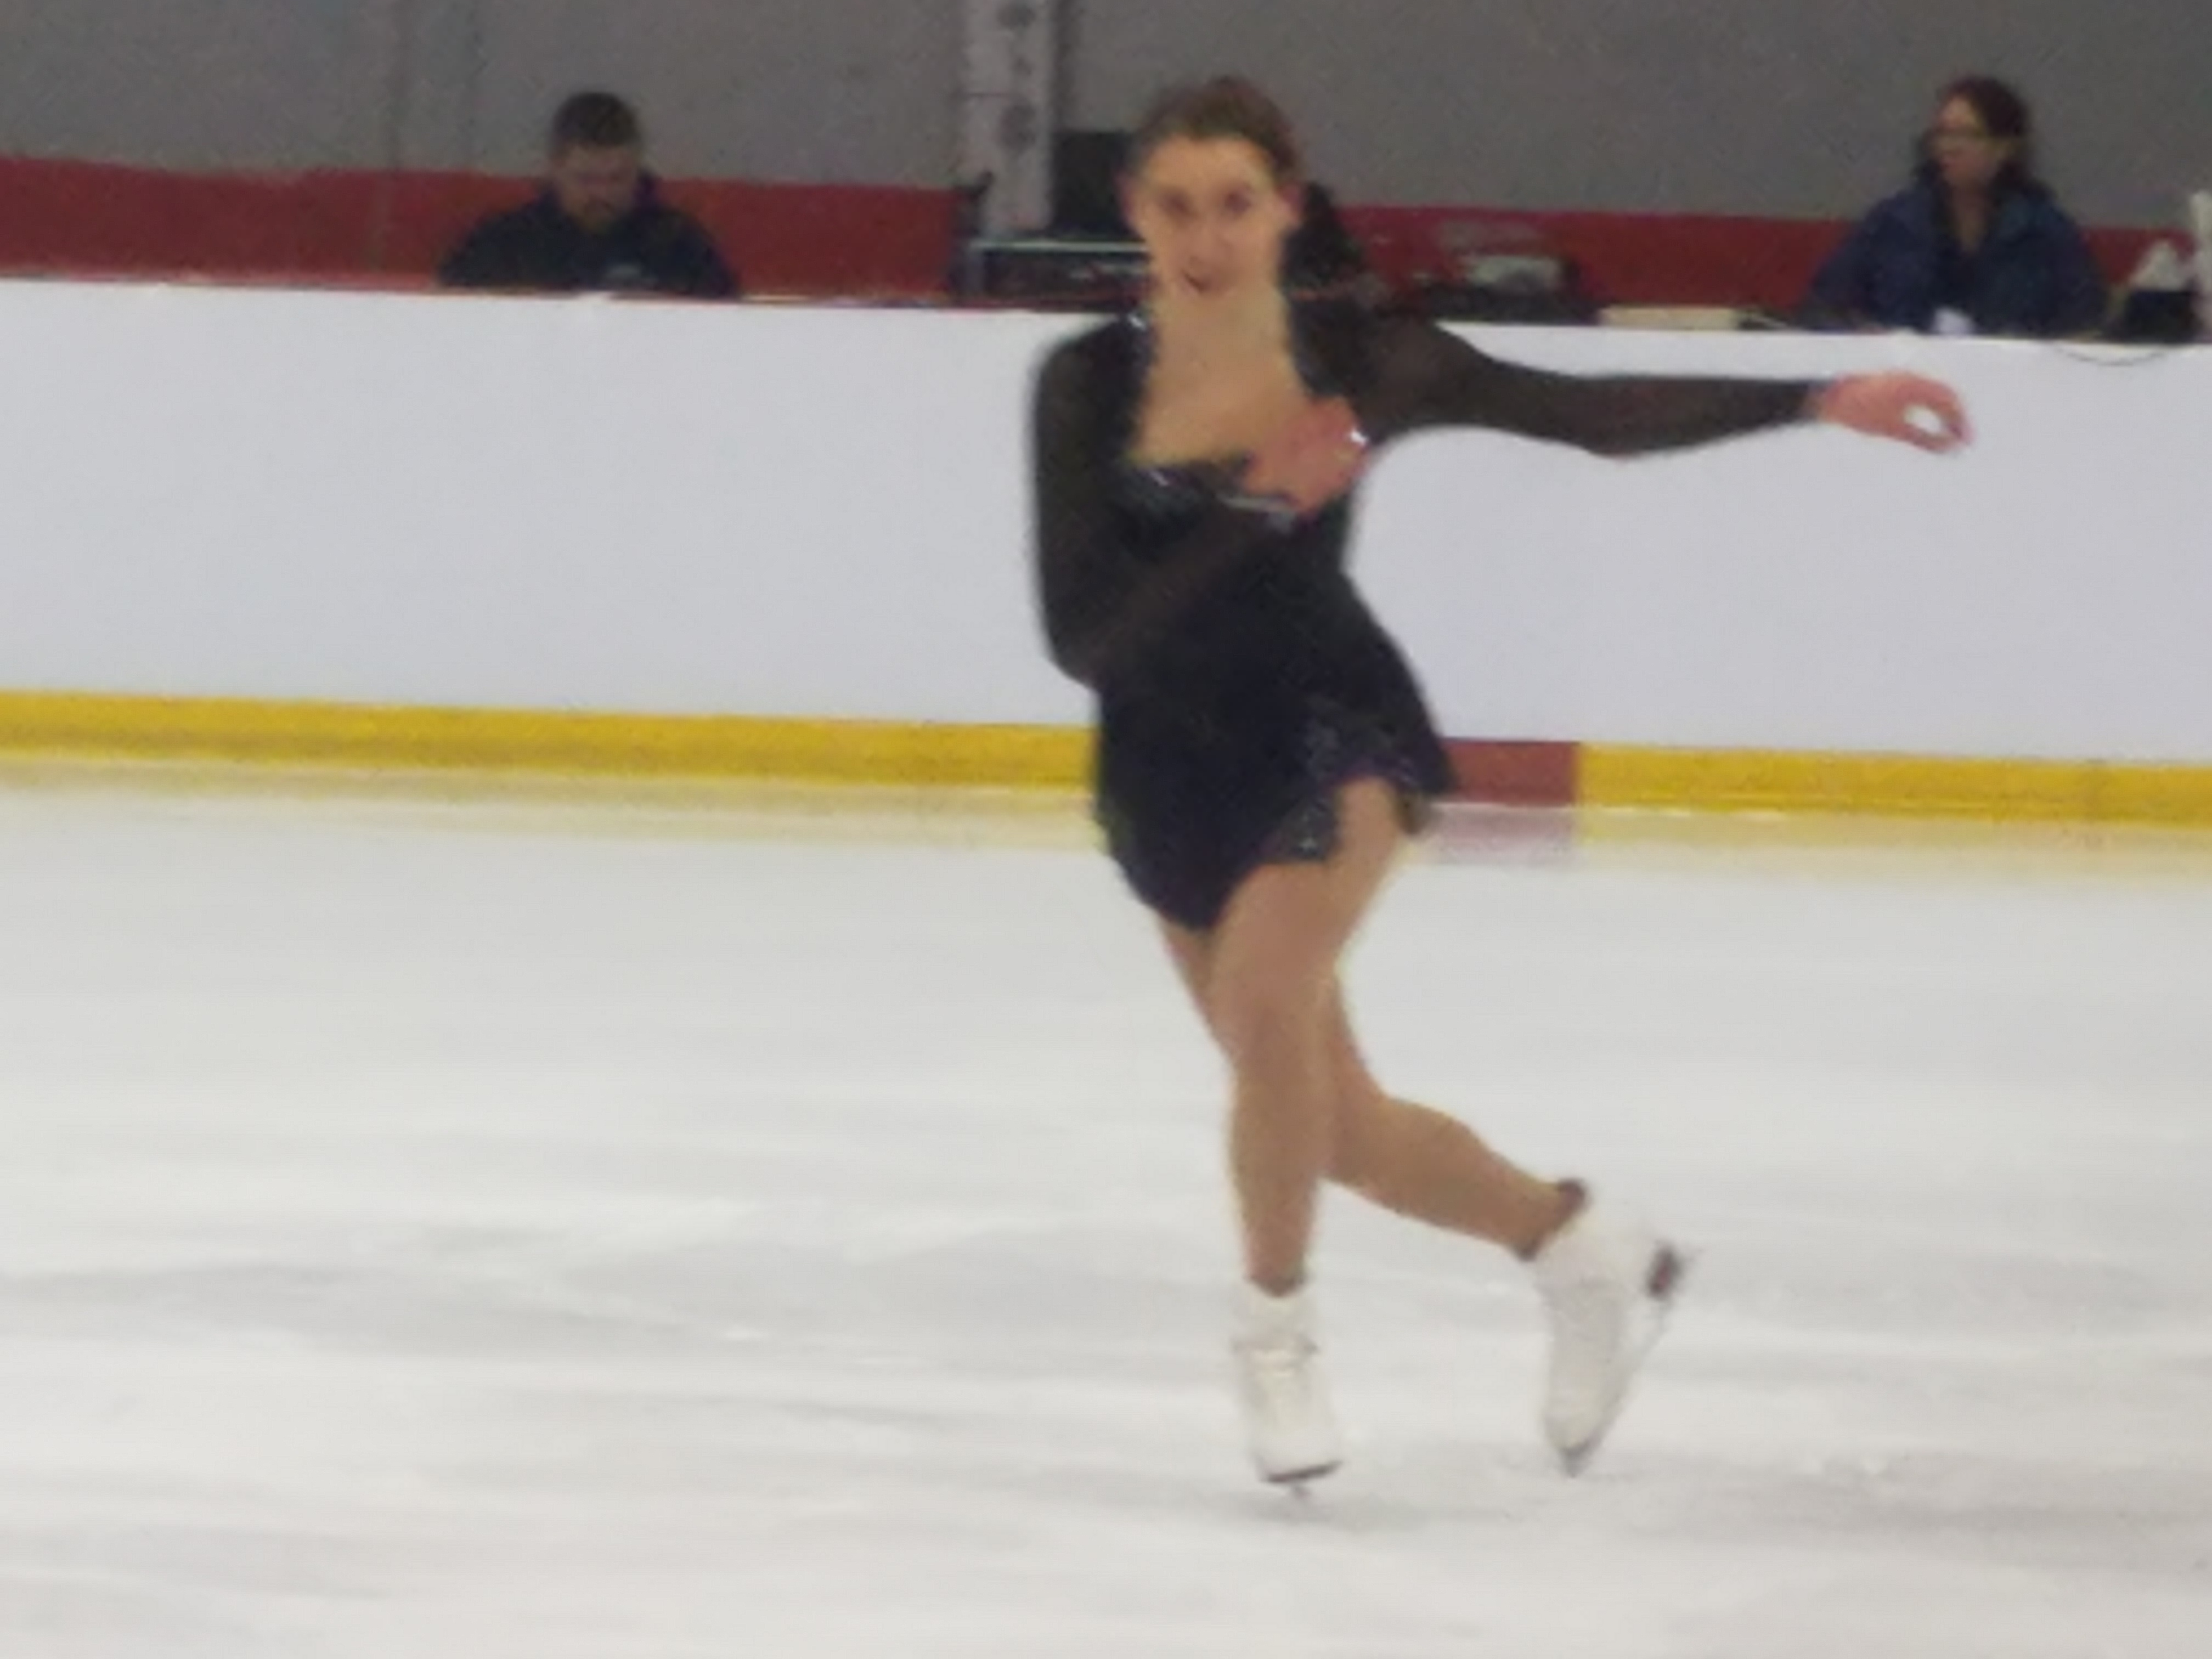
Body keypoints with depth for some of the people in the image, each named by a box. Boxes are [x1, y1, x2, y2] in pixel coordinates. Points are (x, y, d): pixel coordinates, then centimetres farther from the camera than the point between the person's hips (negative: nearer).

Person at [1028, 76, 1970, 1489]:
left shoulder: (1358, 360, -12)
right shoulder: (1088, 387, -14)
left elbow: (1601, 418, -4)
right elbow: (1081, 634, -21)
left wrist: (1819, 404, -8)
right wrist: (1259, 512, -30)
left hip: (1334, 732, -2)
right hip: (1170, 773, 2)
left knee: (1268, 991, -31)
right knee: (1340, 1132, 10)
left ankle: (1278, 1328, -11)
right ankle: (1581, 1246, 36)